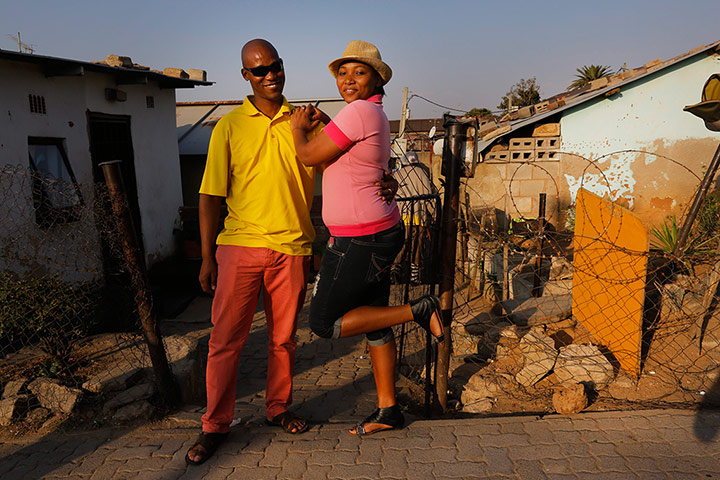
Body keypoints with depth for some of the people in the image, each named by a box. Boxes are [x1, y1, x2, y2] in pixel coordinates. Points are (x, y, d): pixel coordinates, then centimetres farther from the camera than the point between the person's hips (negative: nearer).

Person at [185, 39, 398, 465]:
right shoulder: (229, 127, 2)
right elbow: (210, 197, 1)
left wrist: (380, 183, -12)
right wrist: (208, 257, -2)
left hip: (292, 247, 2)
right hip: (240, 245, -1)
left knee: (284, 338, 12)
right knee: (226, 338, 4)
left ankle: (279, 409, 34)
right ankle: (216, 425, 21)